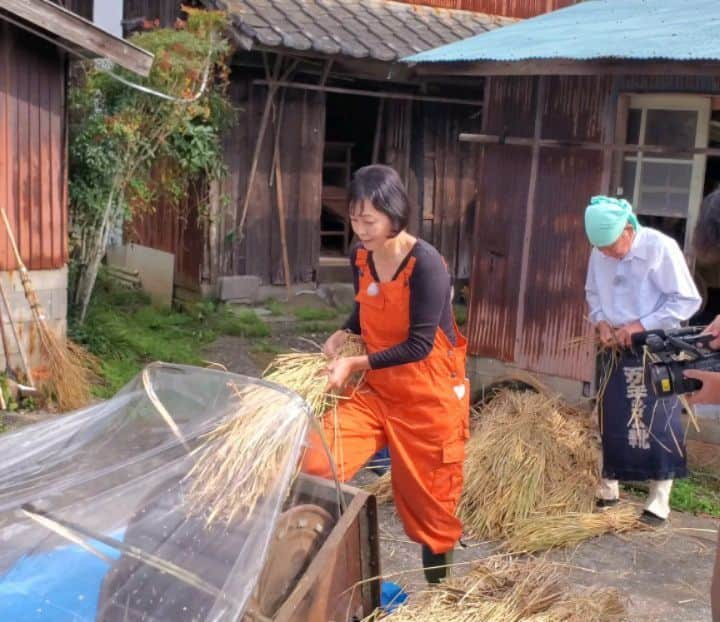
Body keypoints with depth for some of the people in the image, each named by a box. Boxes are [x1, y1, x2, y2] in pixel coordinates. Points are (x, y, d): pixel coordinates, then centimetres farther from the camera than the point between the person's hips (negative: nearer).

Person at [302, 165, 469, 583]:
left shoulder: (426, 264, -22)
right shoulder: (361, 258, -1)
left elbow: (418, 346, -22)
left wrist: (354, 365, -23)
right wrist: (343, 335, -2)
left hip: (429, 398, -5)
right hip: (376, 390, 6)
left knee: (428, 500, 10)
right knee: (317, 466, -13)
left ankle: (438, 588, 38)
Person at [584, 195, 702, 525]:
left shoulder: (661, 248, -20)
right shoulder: (599, 254, -4)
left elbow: (687, 300, -17)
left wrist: (639, 325, -21)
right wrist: (601, 322, -7)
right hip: (616, 350, 5)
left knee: (658, 424, -1)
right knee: (611, 421, 11)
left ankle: (659, 501, 11)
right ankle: (608, 489, 26)